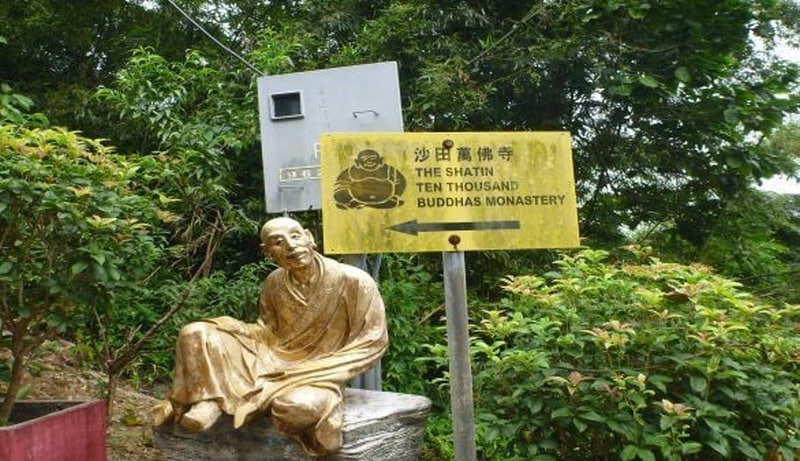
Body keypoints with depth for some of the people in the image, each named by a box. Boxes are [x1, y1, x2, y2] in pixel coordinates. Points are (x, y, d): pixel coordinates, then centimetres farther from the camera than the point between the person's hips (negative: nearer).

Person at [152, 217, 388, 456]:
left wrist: (317, 372, -16)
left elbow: (374, 342, -12)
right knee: (195, 335, -7)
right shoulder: (274, 282, -2)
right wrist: (233, 327, -6)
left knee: (300, 405, -38)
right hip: (274, 360, 4)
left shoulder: (353, 281, -17)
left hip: (317, 373, -4)